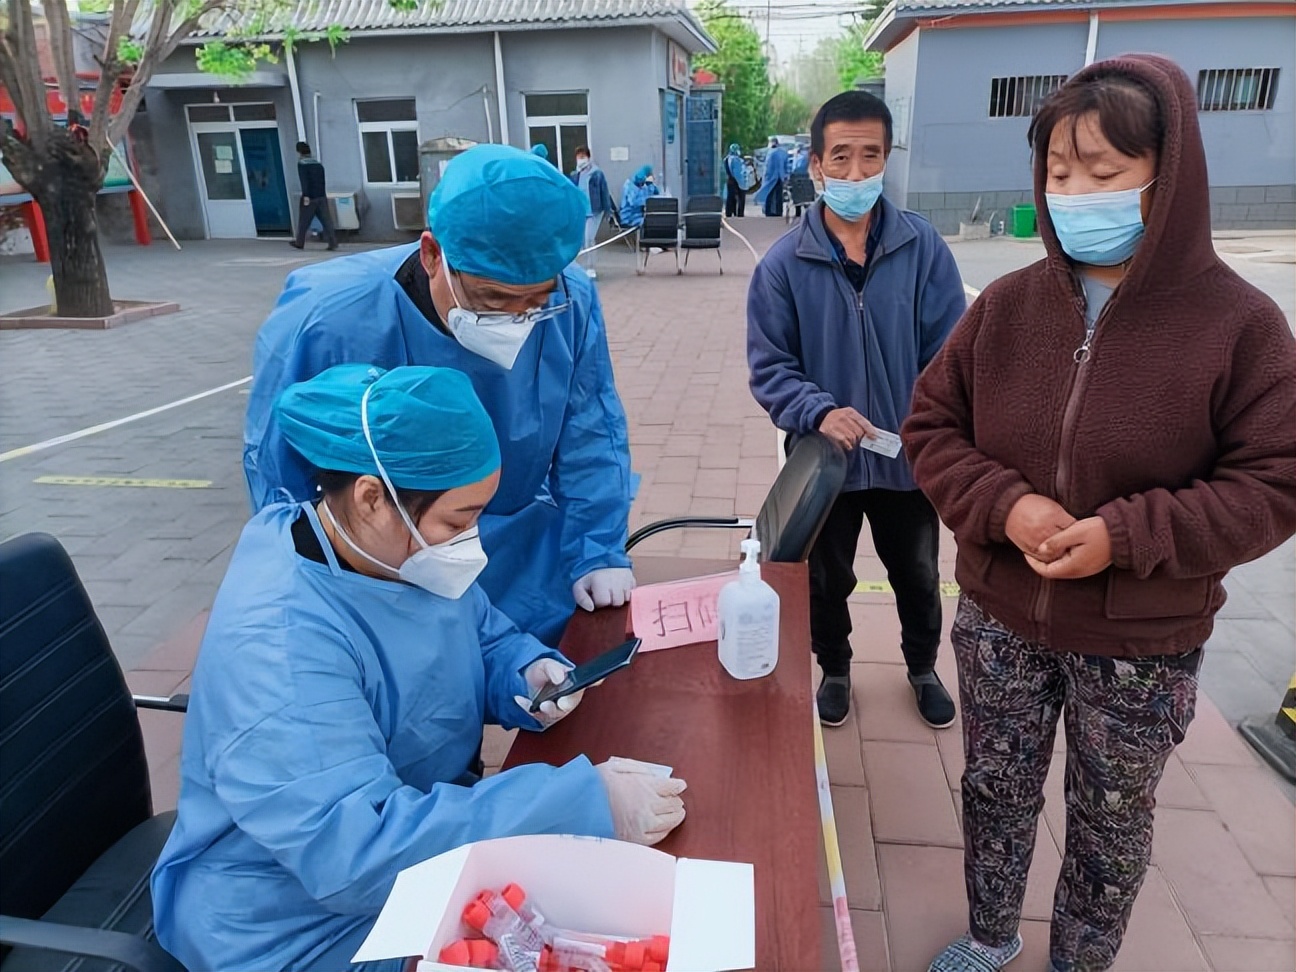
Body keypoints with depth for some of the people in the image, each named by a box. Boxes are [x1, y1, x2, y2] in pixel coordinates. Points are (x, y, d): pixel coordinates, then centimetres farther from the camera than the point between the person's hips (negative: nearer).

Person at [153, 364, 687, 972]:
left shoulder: (403, 550, -6)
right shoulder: (279, 641, -31)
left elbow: (484, 638, 10)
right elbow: (355, 856, -36)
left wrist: (527, 673, -13)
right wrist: (583, 807, -37)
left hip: (422, 822, 7)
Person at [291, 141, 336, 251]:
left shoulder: (301, 164, -6)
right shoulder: (319, 163, 13)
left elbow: (304, 181, -18)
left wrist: (306, 195, -23)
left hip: (309, 198, -5)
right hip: (322, 196, 5)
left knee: (303, 221, 8)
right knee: (326, 221, 0)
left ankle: (299, 243, 20)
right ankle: (333, 243, -10)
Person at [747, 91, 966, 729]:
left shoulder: (924, 248, -9)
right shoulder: (785, 262, -11)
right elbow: (769, 368, -11)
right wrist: (820, 412, -28)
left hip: (909, 458, 1)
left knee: (918, 576, 22)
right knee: (826, 580, 19)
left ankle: (923, 668, 50)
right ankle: (835, 670, 48)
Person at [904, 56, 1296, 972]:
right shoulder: (1008, 304, -5)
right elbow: (932, 427, -1)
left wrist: (1127, 535, -25)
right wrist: (1006, 505, -19)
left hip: (1141, 647, -2)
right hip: (1001, 622, 3)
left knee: (1110, 821, 19)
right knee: (995, 791, 20)